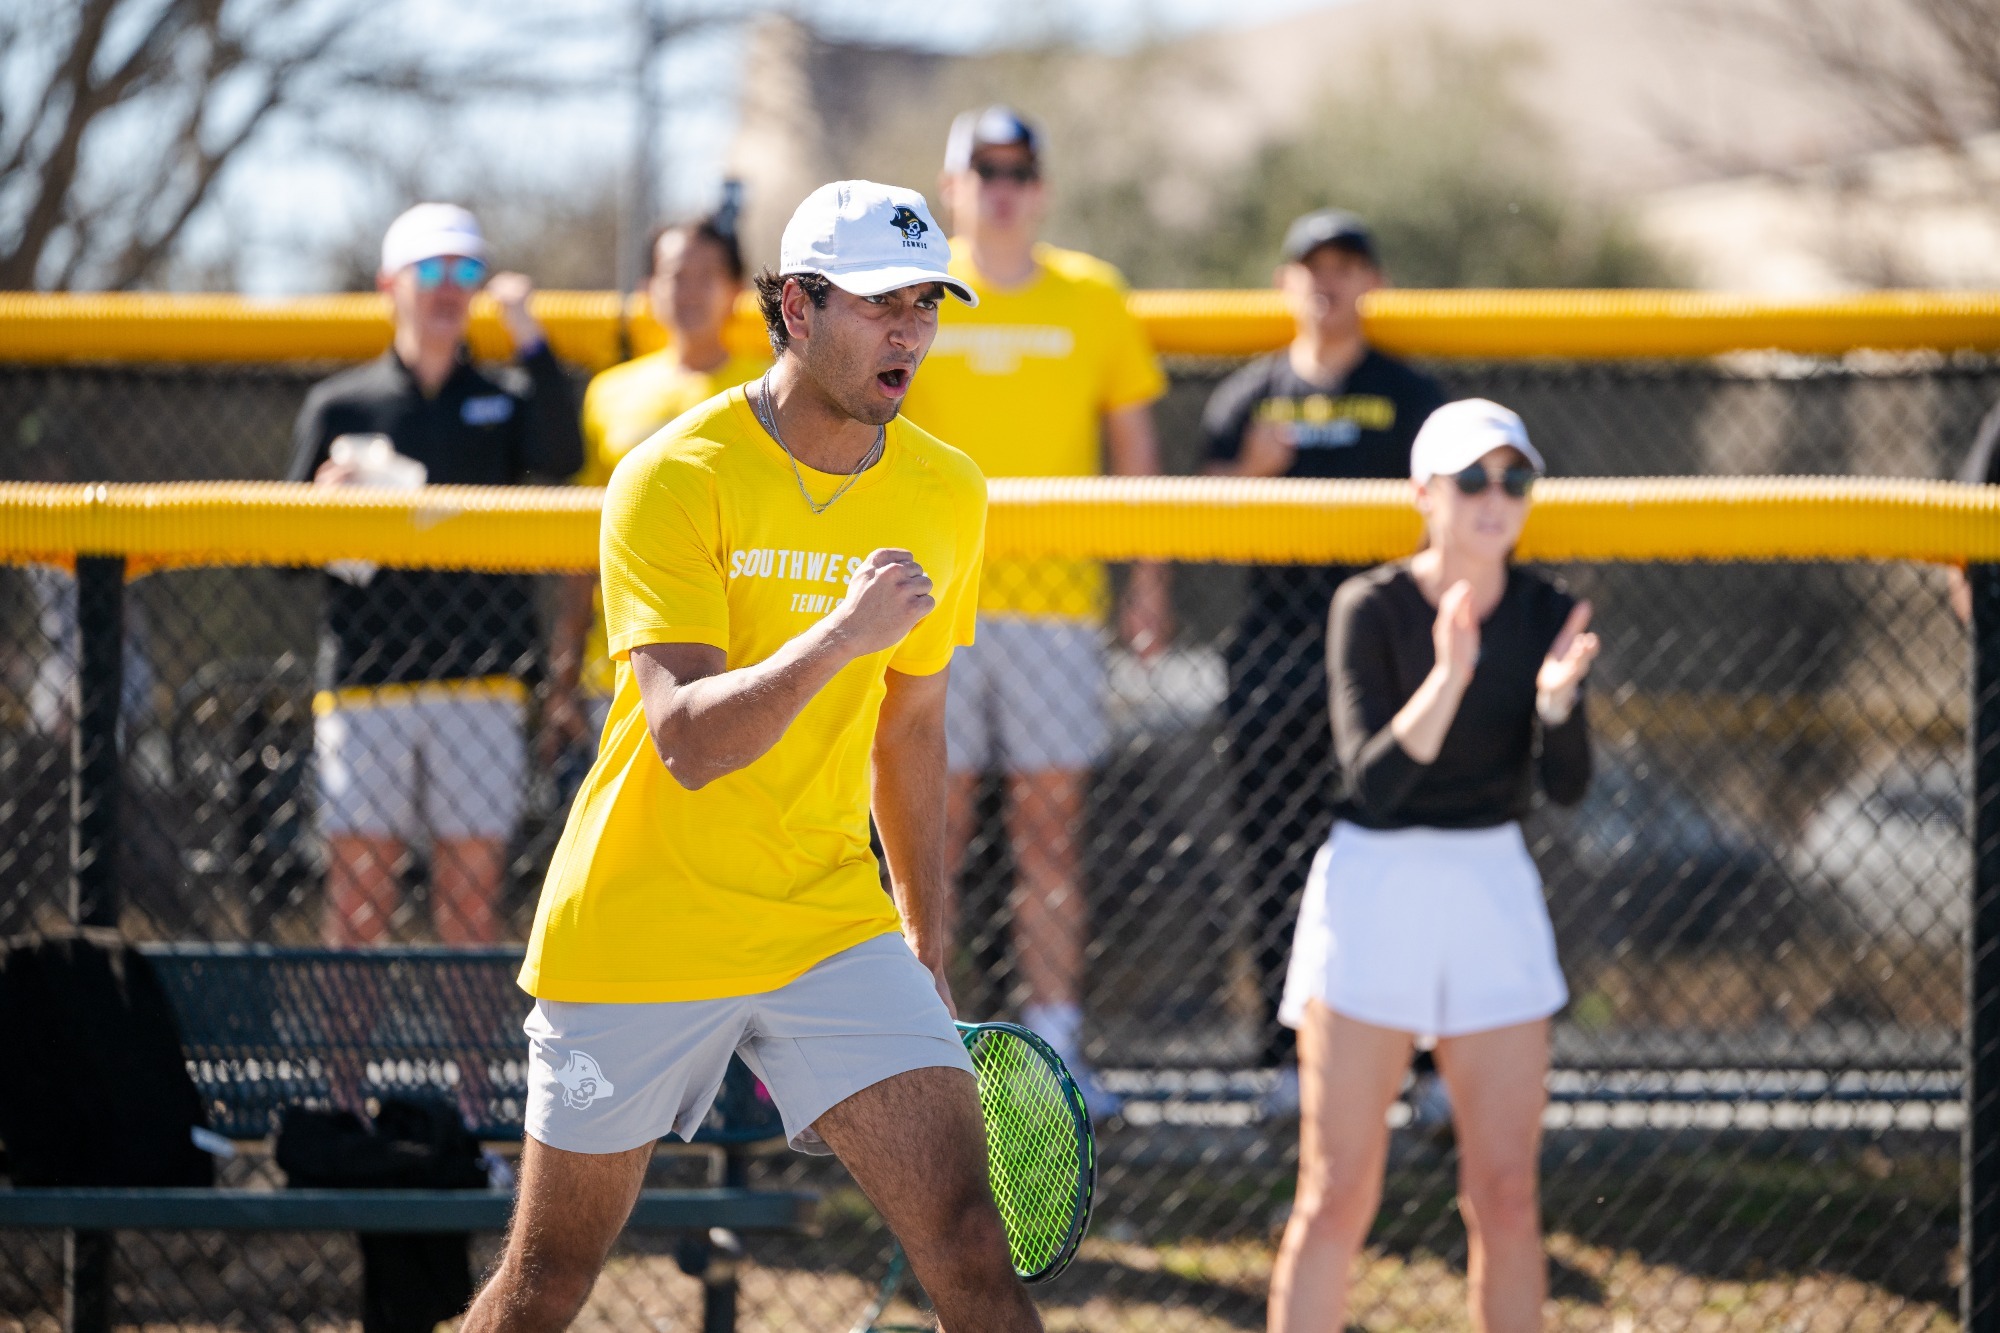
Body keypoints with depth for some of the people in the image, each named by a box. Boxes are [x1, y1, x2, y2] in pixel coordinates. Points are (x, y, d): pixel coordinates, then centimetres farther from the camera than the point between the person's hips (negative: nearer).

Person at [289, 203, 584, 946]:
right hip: (364, 678, 0)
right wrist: (321, 503, -10)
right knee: (357, 893, -4)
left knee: (472, 897, 0)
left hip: (480, 679, 1)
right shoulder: (338, 406, 11)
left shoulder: (504, 400, 12)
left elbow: (561, 459, -11)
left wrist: (525, 336, -16)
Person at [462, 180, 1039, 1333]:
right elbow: (688, 741, -25)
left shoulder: (946, 495, 2)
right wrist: (836, 638, -38)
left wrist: (925, 945, 17)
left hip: (832, 925, 3)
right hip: (639, 932, -3)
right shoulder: (674, 479, -15)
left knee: (970, 1240, -14)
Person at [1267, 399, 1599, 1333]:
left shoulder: (1544, 615, 1)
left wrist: (1556, 696, -29)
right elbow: (1372, 781, -19)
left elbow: (1568, 784, -9)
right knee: (1340, 1195, -4)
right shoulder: (1370, 608, -9)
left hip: (1493, 895, 3)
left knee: (1506, 1198, 3)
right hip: (1374, 893, -3)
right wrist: (1448, 678, -32)